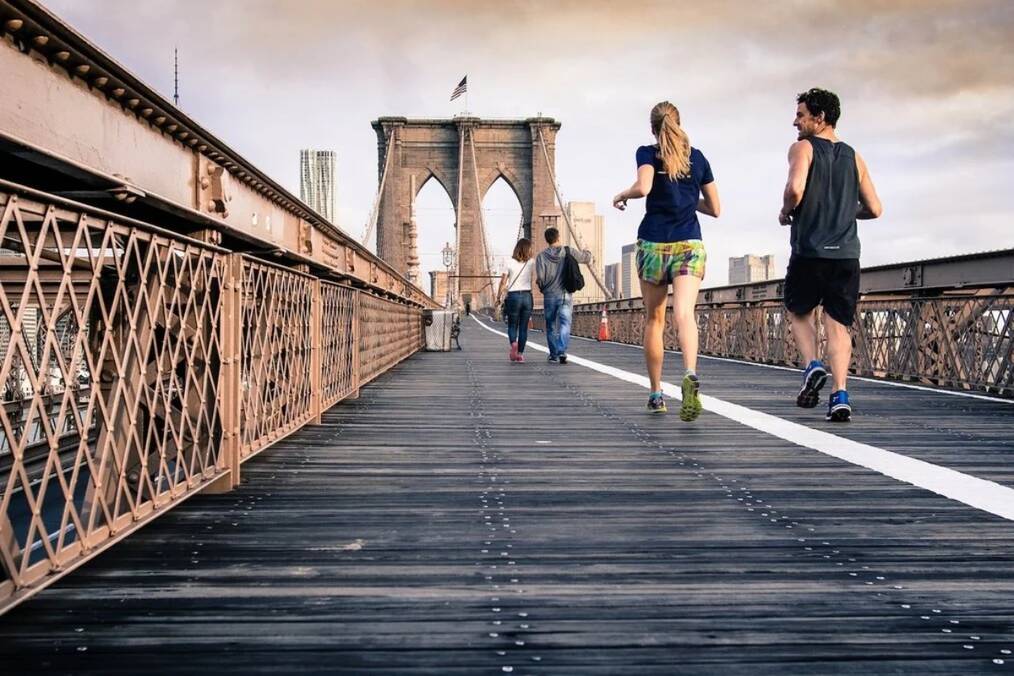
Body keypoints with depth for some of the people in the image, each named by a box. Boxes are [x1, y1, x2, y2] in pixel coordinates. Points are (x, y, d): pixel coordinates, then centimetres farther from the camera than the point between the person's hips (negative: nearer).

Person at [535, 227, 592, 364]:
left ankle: (553, 355, 21)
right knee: (565, 324, -5)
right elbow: (586, 258, 11)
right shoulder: (568, 252, -1)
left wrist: (542, 287, 8)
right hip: (565, 295, 0)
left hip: (549, 295, 1)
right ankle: (562, 352, -25)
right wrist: (588, 252, 35)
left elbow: (540, 277, -13)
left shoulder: (541, 256, -4)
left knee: (551, 326, 13)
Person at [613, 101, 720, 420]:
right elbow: (715, 209, 14)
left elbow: (643, 188, -19)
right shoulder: (698, 158, 11)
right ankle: (690, 375, -42)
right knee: (684, 313, -15)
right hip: (690, 245, 1)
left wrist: (622, 195, 1)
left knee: (654, 319, 13)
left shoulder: (648, 153, 1)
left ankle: (656, 394, 20)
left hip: (653, 244, -1)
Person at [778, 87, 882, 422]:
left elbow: (795, 188, -20)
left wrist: (786, 212, 0)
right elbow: (874, 209, 13)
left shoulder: (803, 148, -1)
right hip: (847, 253, 4)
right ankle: (840, 396, -7)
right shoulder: (854, 157, 14)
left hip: (809, 252, -3)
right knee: (838, 325, 5)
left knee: (799, 313, 18)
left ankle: (813, 366, -3)